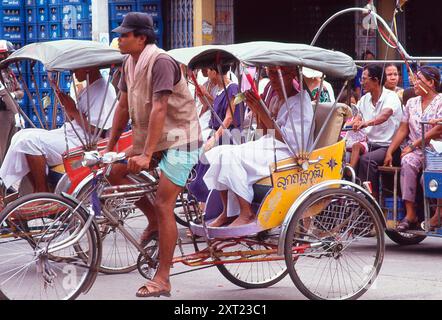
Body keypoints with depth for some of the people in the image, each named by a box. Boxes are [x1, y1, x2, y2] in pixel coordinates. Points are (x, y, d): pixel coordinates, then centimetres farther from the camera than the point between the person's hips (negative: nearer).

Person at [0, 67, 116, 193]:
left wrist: (73, 111, -14)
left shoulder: (103, 90, -14)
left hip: (81, 142, -11)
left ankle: (42, 193, -13)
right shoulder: (89, 89, 18)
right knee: (22, 136, 2)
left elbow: (95, 130, -20)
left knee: (31, 140, -21)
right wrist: (66, 105, 5)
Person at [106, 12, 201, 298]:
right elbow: (124, 107, 12)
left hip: (180, 138, -9)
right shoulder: (130, 64, 6)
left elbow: (159, 110, -28)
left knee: (163, 205, -12)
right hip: (151, 137, 9)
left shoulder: (161, 62, -22)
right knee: (116, 172, -1)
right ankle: (154, 222, 15)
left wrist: (146, 155, -31)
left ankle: (162, 280, -8)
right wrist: (110, 148, 10)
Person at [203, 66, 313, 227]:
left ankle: (247, 214, -21)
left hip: (286, 155, -9)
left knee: (232, 156, -25)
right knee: (220, 152, -7)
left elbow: (289, 140, -19)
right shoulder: (276, 98, 16)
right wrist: (256, 111, 2)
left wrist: (262, 112, -19)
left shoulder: (301, 101, -10)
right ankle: (228, 212, -7)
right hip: (268, 148, 9)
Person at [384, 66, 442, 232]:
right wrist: (389, 152, 4)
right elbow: (403, 130, 16)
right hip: (414, 150, 4)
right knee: (407, 163, -31)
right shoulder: (411, 103, 19)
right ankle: (410, 214, -36)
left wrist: (414, 145, -15)